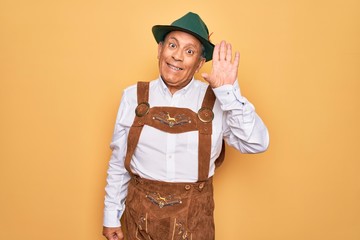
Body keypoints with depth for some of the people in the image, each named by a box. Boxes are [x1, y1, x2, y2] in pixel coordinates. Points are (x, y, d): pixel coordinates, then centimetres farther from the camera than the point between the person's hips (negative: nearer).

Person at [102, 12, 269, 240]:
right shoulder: (134, 96, -5)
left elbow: (257, 144, -18)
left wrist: (229, 91, -23)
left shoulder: (215, 100, -9)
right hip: (141, 212, 1)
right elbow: (118, 163, 0)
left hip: (194, 216, 0)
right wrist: (112, 215, 3)